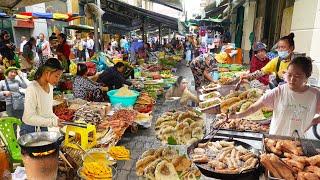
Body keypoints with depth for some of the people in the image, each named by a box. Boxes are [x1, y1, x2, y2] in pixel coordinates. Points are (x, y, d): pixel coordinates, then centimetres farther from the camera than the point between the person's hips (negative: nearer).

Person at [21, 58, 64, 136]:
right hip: (30, 130, -7)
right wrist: (53, 122, -29)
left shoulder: (50, 86, 1)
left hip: (44, 128, 7)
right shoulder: (32, 88, -22)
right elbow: (29, 117, -25)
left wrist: (57, 120, -1)